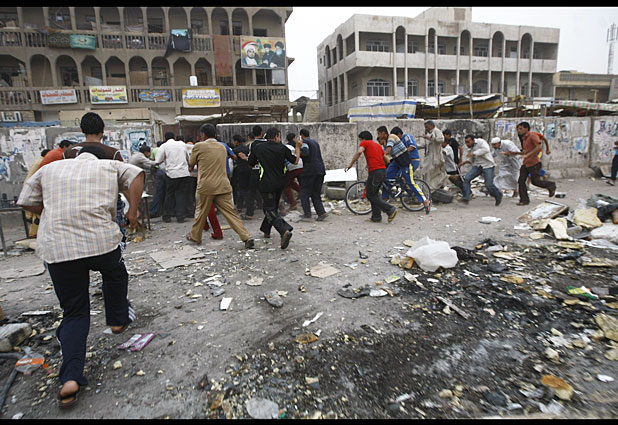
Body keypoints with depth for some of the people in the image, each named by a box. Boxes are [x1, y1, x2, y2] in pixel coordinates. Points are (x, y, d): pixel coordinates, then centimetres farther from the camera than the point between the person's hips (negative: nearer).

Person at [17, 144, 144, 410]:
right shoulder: (109, 166, 14)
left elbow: (27, 203, 21)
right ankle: (118, 320, 42)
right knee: (115, 275, 32)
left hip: (56, 248, 2)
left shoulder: (49, 169, 20)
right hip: (101, 240, -2)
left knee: (74, 312, 11)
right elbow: (136, 175, -1)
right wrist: (133, 210, 0)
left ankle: (70, 378, 3)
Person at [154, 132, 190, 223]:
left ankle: (167, 216, 18)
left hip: (171, 173, -2)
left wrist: (164, 159, 16)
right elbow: (188, 159, 20)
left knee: (169, 195, 11)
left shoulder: (164, 146, 0)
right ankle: (180, 217, 4)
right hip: (184, 173, 2)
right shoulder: (182, 144, 10)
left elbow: (157, 162, -2)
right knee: (182, 195, 6)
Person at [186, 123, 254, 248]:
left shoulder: (199, 146, -1)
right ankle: (247, 238, -7)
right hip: (223, 185, 3)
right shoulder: (222, 147, 13)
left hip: (206, 186, -3)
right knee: (231, 213, 1)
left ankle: (195, 236, 33)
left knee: (201, 213, 14)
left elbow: (191, 165, 11)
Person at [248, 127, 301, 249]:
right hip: (280, 183, 3)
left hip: (267, 184, -3)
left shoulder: (257, 148, -3)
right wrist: (298, 148, 19)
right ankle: (266, 230, 35)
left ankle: (285, 231, -22)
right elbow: (295, 161, 5)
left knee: (270, 210, -1)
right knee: (272, 207, 22)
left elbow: (251, 163, 8)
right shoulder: (282, 148, -4)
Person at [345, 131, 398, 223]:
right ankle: (376, 217, 16)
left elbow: (359, 152, -15)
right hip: (383, 170, 8)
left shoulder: (364, 143, 6)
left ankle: (390, 209, -10)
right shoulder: (377, 144, 26)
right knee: (375, 194, 16)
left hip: (375, 171, -8)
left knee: (370, 195, -1)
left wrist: (350, 164, -11)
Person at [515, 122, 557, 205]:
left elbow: (539, 147, -22)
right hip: (525, 164, 8)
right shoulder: (524, 138, 16)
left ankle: (551, 186, 27)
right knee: (521, 181, -2)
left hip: (534, 164, -8)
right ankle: (524, 200, 3)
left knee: (535, 181, -1)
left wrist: (528, 155, -27)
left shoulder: (532, 136, -11)